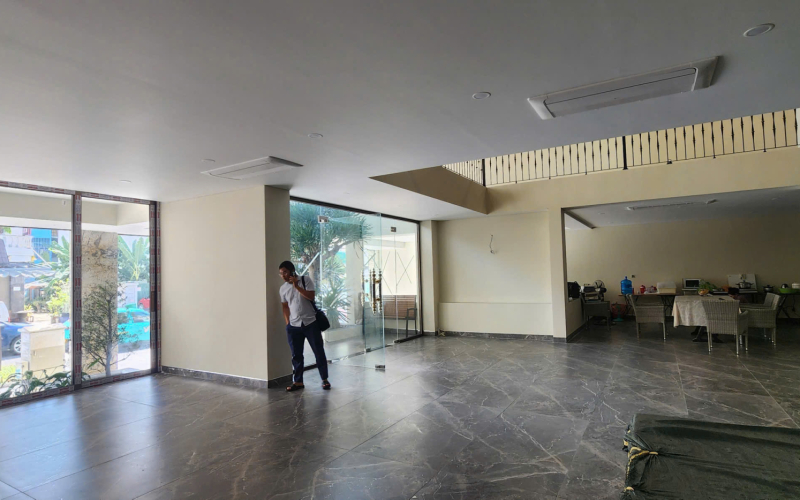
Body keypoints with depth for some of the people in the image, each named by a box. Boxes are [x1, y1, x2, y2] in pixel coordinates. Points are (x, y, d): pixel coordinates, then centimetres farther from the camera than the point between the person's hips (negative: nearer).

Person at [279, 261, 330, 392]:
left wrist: (297, 286, -18)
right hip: (294, 326, 3)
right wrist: (288, 323, 7)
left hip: (311, 323, -3)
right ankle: (298, 381, 19)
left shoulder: (306, 280, -4)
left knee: (319, 352, 4)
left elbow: (311, 297, -15)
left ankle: (325, 379, 16)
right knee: (296, 355, 8)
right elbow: (285, 307, 13)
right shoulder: (283, 288, 7)